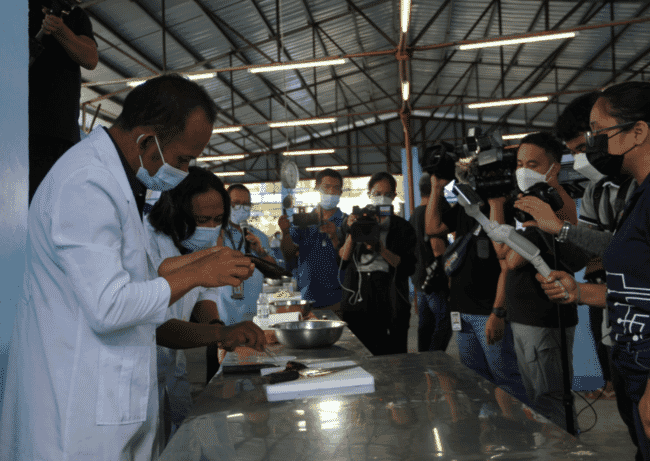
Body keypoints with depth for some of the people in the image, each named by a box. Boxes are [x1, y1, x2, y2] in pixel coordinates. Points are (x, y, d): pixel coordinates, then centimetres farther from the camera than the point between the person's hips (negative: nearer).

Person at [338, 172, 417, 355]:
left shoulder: (402, 228, 7)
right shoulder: (355, 222, 11)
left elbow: (409, 267, -4)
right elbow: (341, 261, 2)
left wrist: (381, 249, -14)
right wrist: (351, 234, -10)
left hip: (390, 304, -1)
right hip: (358, 301, 1)